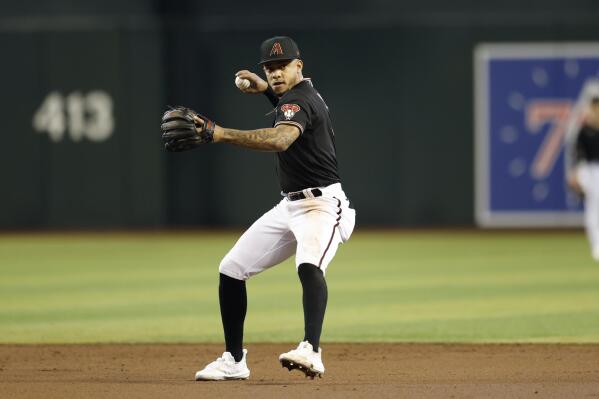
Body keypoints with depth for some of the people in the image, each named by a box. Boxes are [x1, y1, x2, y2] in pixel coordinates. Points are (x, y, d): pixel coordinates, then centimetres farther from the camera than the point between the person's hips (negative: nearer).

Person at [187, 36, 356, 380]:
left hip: (322, 205, -11)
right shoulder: (303, 93, 11)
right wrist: (266, 89, 23)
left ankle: (311, 352, -54)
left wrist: (221, 134, -48)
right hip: (290, 207, 11)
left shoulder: (299, 100, -18)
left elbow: (280, 139, -40)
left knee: (309, 266, -38)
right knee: (231, 269, 9)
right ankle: (234, 361, 18)